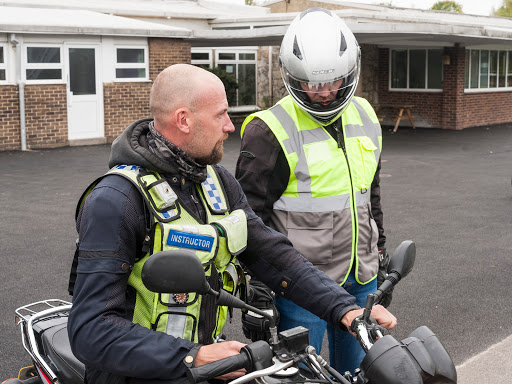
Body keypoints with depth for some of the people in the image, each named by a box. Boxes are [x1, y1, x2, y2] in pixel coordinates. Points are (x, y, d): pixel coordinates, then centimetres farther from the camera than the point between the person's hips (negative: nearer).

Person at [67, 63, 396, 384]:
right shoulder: (116, 200, -18)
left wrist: (346, 309, -6)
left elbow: (272, 255, 5)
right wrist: (192, 357, -28)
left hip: (207, 353, 6)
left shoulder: (218, 181, 7)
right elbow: (91, 329, -22)